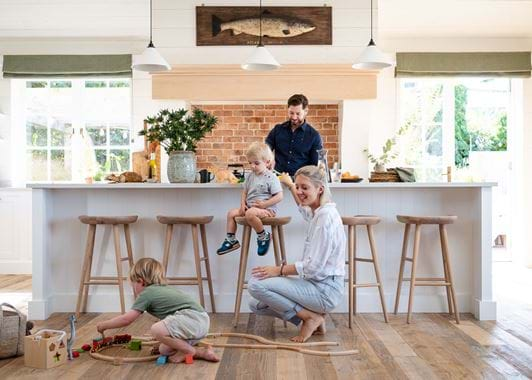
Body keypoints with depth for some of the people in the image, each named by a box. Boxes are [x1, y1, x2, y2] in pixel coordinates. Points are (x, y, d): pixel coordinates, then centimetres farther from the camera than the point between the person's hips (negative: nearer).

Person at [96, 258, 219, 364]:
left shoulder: (146, 293, 0)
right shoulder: (162, 289, 26)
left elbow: (126, 319, 1)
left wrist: (104, 325, 15)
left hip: (193, 319, -10)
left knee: (156, 329, -23)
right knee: (163, 350, 14)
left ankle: (189, 350, -5)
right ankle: (202, 352, 8)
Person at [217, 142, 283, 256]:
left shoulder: (271, 177, -12)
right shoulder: (250, 176, 10)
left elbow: (279, 196, -16)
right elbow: (245, 192, 20)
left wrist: (264, 204, -20)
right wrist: (243, 204, 2)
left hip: (267, 209, -8)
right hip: (250, 207, 8)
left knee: (250, 213, -36)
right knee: (231, 213, 3)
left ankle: (264, 236, -16)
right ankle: (231, 240, 11)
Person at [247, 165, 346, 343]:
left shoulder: (326, 216, -19)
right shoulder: (318, 212, 9)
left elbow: (313, 266, -23)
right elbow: (304, 208, 39)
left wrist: (279, 270, -15)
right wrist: (290, 185, 50)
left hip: (324, 289, -10)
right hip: (317, 285, 10)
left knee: (256, 284, -18)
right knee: (256, 305, 9)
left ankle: (311, 317, -6)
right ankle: (314, 317, 10)